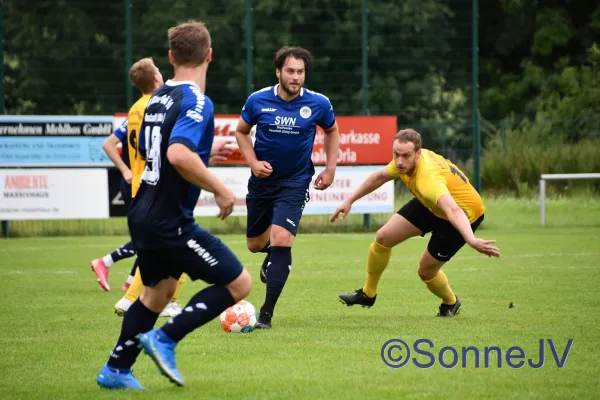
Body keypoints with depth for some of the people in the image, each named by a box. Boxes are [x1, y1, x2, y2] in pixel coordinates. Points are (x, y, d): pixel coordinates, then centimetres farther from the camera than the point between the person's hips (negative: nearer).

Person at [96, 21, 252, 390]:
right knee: (239, 284, -2)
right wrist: (219, 189, -22)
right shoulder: (197, 102, -17)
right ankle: (165, 339, -5)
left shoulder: (158, 98, 10)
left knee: (160, 290, 26)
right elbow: (179, 155, -33)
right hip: (171, 221, -9)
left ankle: (116, 370, 28)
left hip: (144, 216, 9)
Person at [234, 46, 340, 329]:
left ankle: (267, 313, -14)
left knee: (281, 240, -20)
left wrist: (330, 169, 3)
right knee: (255, 244, 13)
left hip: (295, 182, -2)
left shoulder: (318, 104, -10)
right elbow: (241, 131, 7)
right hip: (262, 178, 2)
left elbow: (332, 131, 10)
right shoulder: (258, 101, -10)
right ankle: (273, 254, 53)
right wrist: (253, 162, -9)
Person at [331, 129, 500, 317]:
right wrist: (350, 201, 11)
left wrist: (471, 240, -74)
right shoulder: (404, 162, -17)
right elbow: (380, 176, 6)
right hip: (430, 205, 8)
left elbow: (453, 211, -59)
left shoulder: (428, 177, -43)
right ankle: (367, 294, 24)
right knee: (383, 238, 2)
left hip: (464, 215, -7)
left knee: (426, 271, -4)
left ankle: (450, 304, 30)